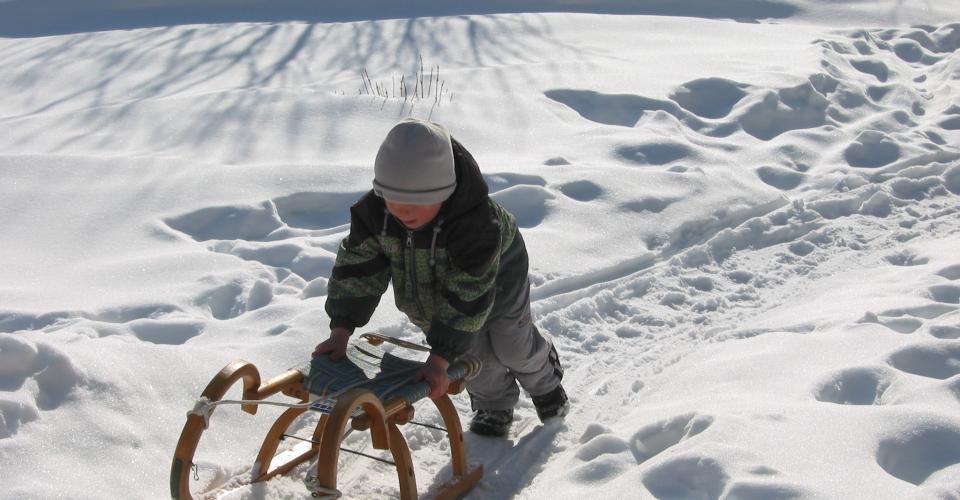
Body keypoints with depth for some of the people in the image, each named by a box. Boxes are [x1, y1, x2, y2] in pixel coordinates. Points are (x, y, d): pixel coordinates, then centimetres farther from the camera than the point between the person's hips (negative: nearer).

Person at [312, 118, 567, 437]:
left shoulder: (478, 223, -47)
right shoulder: (373, 211, -32)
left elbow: (468, 297, -44)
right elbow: (357, 268, -24)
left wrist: (441, 359, -45)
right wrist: (341, 330, -30)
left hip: (495, 281, -3)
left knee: (512, 347, 17)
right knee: (473, 355, 6)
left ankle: (545, 384, 51)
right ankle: (494, 406, 37)